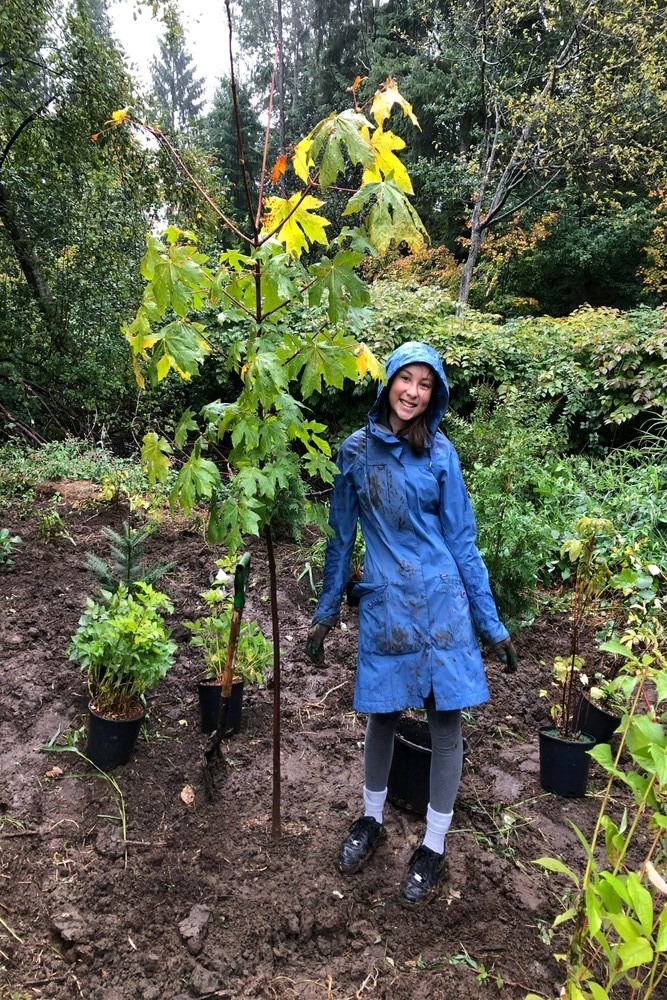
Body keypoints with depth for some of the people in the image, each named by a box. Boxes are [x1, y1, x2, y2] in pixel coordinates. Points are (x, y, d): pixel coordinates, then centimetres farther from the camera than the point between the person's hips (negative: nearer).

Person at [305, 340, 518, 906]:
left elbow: (461, 540, 2)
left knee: (446, 721, 5)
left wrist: (493, 624, 1)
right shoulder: (356, 451, 1)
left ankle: (434, 849, 25)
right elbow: (342, 537, 7)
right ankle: (371, 821, 38)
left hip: (442, 602, 0)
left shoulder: (440, 453, -1)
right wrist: (326, 613, 9)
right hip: (384, 604, 1)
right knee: (383, 715, 13)